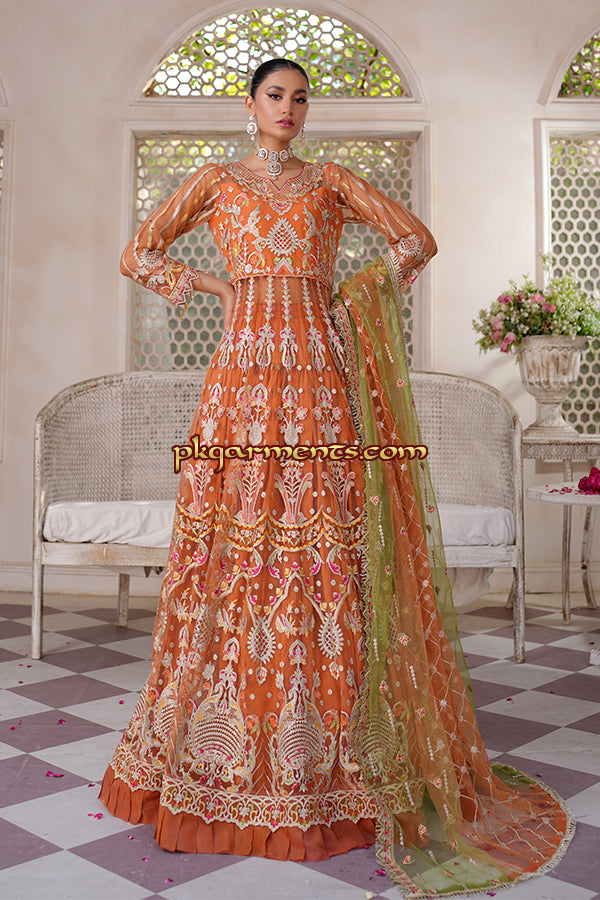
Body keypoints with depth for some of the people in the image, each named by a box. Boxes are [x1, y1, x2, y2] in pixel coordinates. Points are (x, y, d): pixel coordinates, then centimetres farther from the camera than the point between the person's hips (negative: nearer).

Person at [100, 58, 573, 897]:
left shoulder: (331, 182, 16)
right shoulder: (216, 181, 15)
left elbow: (417, 239, 16)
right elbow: (139, 255, 13)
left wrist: (350, 294, 6)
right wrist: (214, 287, 5)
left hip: (321, 383, 0)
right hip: (243, 377, 0)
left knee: (326, 554, -4)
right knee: (234, 547, -2)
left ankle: (333, 756, 8)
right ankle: (223, 757, 12)